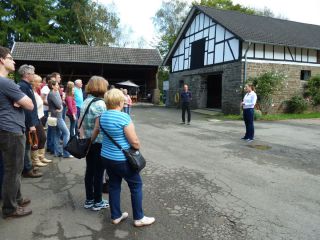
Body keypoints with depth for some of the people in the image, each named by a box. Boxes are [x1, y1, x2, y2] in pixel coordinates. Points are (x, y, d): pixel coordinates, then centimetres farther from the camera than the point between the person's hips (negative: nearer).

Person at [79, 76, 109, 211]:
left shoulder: (85, 102, 8)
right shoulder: (100, 104, -17)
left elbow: (80, 123, 9)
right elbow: (97, 128, -22)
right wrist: (90, 141, -10)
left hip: (88, 142, 8)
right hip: (99, 143, -7)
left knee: (89, 171, 15)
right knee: (98, 172, 4)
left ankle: (89, 200, 27)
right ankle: (97, 202, 17)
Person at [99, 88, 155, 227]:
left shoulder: (102, 116, 0)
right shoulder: (124, 117, -23)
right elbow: (134, 141, -20)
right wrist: (138, 147, 0)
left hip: (106, 157, 7)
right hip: (121, 160, -7)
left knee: (114, 185, 18)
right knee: (136, 185, 9)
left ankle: (115, 216, 30)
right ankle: (138, 218, 19)